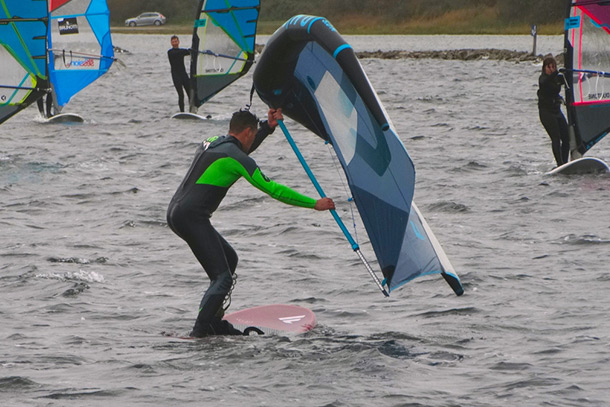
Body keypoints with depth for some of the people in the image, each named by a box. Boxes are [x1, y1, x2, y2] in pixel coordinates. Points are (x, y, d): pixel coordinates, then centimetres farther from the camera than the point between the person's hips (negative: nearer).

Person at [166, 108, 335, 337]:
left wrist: (269, 127, 36)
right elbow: (272, 189, -12)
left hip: (176, 212, 10)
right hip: (191, 217, -10)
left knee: (229, 259, 20)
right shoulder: (236, 158, -10)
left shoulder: (211, 143, 16)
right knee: (222, 277, -12)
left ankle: (213, 321, 16)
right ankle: (200, 331, -22)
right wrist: (314, 204, -8)